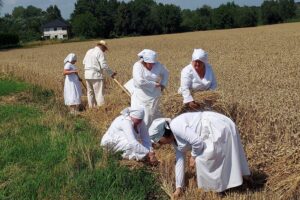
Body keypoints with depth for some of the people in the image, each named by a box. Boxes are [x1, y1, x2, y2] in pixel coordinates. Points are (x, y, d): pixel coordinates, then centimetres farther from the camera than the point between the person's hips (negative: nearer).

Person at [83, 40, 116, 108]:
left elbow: (84, 62, 20)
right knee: (99, 93, -5)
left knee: (90, 92, 15)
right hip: (96, 75, -8)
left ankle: (91, 107, 20)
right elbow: (104, 65, -16)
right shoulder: (100, 52, -10)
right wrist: (111, 73, -6)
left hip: (87, 74, 8)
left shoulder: (89, 51, 15)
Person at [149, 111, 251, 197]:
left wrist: (193, 156, -5)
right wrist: (179, 187, 18)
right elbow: (180, 161, 16)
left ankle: (215, 187, 13)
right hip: (221, 128, 10)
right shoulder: (175, 139, 12)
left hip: (220, 129, -10)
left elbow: (197, 142, -25)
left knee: (202, 159, -3)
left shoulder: (175, 127, -19)